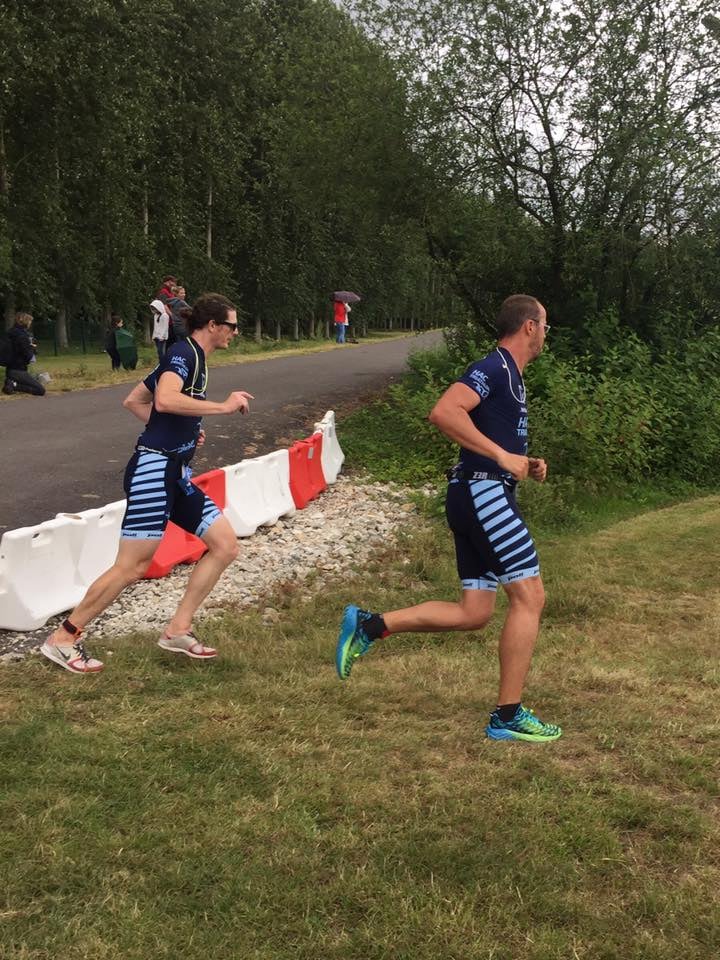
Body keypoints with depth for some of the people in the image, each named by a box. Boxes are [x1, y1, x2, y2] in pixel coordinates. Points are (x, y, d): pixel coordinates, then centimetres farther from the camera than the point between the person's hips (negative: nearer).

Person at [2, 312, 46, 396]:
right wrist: (33, 348, 4)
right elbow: (28, 355, -17)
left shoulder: (13, 332, 12)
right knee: (41, 390, -13)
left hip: (11, 369, 10)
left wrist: (31, 347, -1)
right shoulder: (22, 335, -16)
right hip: (18, 371, -10)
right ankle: (14, 386, -16)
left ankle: (12, 382, 8)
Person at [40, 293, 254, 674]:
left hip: (174, 473, 10)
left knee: (225, 544, 6)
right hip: (154, 470, -10)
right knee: (132, 566, -10)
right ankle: (62, 639, 3)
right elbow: (164, 400, -29)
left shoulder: (188, 358, 19)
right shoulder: (185, 352, -9)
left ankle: (177, 630, 10)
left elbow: (133, 401, 26)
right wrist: (223, 406, -21)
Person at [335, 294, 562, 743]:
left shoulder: (510, 376, 21)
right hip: (484, 492, -10)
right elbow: (444, 412, -27)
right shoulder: (495, 368, -10)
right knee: (529, 596, -7)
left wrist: (525, 464, 15)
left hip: (478, 498, 10)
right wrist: (503, 456, -25)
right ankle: (509, 717, -1)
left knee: (474, 613, 8)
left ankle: (370, 625, 10)